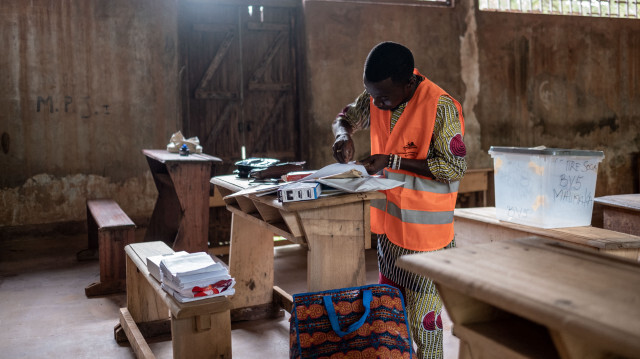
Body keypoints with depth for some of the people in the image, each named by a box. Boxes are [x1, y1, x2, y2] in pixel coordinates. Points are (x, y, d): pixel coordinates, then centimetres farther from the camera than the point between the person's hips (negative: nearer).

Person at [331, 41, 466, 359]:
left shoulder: (441, 107, -20)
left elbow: (455, 167, -19)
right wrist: (344, 135, -10)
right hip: (388, 224, 7)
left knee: (423, 314, 4)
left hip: (425, 230, -7)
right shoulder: (377, 97, 0)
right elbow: (345, 118, 15)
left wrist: (392, 161, -22)